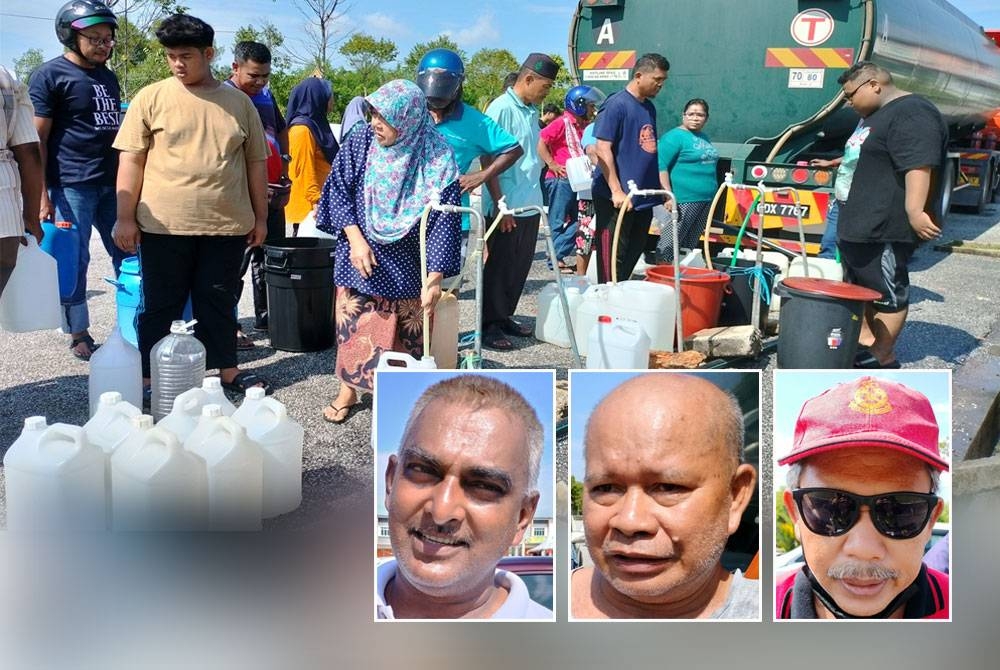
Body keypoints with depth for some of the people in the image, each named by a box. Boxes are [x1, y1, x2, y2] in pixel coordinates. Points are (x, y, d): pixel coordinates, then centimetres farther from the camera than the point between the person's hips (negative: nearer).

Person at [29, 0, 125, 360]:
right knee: (74, 261, 1)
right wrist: (42, 195, -13)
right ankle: (79, 335, 12)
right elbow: (36, 139, -7)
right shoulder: (50, 75, -4)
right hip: (70, 186, -6)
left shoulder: (108, 78, 17)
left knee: (128, 255, 6)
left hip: (113, 183, 7)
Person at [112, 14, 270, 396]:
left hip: (227, 225, 2)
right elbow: (131, 160, -1)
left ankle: (227, 371, 24)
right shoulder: (151, 98, 1)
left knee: (219, 303, 12)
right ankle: (149, 379, 16)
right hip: (163, 226, -2)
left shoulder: (239, 102, 8)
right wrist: (125, 217, -6)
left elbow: (255, 163, 12)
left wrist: (260, 217, 11)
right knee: (160, 306, 7)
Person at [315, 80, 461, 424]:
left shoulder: (438, 158, -14)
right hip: (359, 254, 2)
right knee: (353, 323, 8)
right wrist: (356, 239, -14)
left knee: (406, 331, 6)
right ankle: (348, 387, 26)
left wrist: (435, 277, -20)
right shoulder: (361, 141, -8)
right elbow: (338, 189, -2)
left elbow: (444, 220, -15)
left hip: (407, 263, -1)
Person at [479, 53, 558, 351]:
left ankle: (504, 316, 26)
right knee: (500, 266, 1)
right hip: (507, 206, -8)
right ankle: (489, 324, 11)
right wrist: (500, 206, -18)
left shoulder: (532, 111, 13)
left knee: (520, 265, 14)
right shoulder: (501, 109, -13)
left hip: (530, 204, 8)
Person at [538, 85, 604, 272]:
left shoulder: (583, 126, 13)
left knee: (577, 220, 9)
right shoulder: (563, 123, -11)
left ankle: (561, 256, 15)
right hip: (561, 180, -9)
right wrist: (552, 164, -18)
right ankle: (556, 260, 7)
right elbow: (541, 142, -16)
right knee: (558, 221, 0)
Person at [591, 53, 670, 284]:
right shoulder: (616, 104, -10)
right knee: (613, 257, -3)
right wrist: (616, 191, -21)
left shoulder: (649, 107, 14)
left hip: (643, 196, 8)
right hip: (616, 198, -8)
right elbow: (603, 149, -16)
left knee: (635, 252, 15)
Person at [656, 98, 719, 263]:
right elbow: (661, 167, -17)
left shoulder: (704, 138, 18)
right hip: (684, 200, -8)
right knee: (669, 244, -9)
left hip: (706, 200, 8)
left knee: (690, 245, 13)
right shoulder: (674, 136, -8)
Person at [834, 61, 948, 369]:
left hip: (885, 229, -11)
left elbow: (919, 164, -28)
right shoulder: (878, 116, 19)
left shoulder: (912, 114, -17)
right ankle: (864, 342, 27)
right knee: (860, 287, 17)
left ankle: (882, 359, 4)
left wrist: (914, 211, -36)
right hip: (861, 225, 11)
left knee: (886, 292, -3)